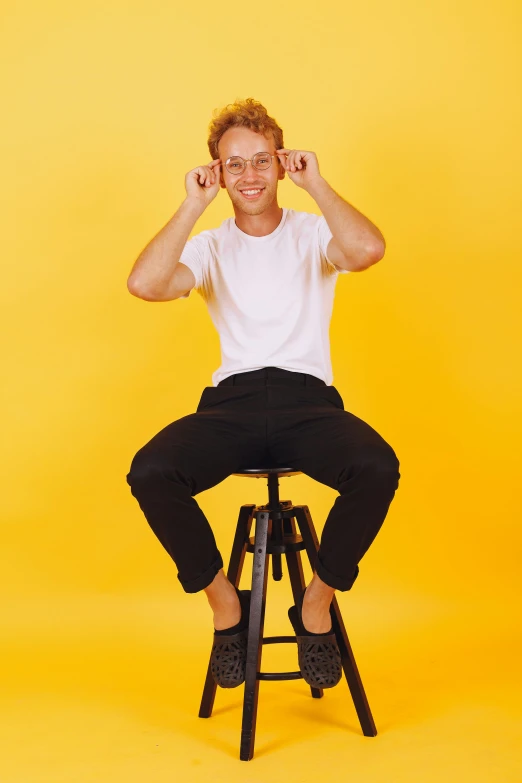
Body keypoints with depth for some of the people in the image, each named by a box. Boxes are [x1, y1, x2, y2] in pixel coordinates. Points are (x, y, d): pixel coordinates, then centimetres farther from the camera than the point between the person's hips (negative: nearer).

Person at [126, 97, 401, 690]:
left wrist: (316, 183, -7)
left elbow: (368, 250, -16)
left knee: (378, 468, -31)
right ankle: (223, 600, -1)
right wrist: (193, 203, -4)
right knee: (149, 473, -27)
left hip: (308, 398, -1)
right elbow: (144, 284, -10)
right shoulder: (210, 246, 12)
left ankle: (316, 604, -5)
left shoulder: (313, 232, 10)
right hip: (232, 400, 1)